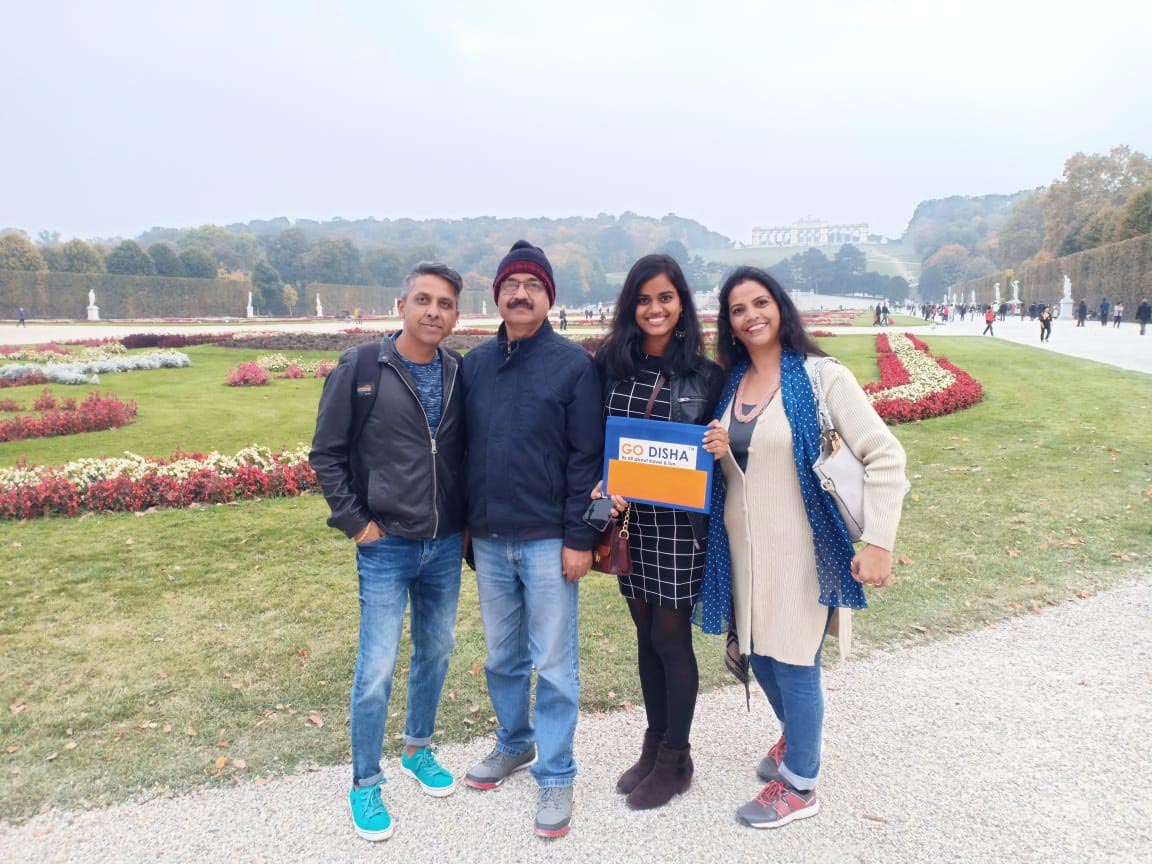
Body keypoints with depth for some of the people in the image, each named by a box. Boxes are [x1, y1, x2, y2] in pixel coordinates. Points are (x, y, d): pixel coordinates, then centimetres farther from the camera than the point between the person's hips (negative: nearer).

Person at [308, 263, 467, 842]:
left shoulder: (460, 374, 0)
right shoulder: (360, 368, -9)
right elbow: (326, 454, -5)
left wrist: (467, 520, 4)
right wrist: (355, 521, -8)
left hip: (445, 547, 4)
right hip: (385, 545, -4)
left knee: (436, 651, 17)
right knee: (376, 669, 0)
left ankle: (418, 749, 40)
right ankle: (365, 783, 21)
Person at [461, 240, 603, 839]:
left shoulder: (574, 364, -6)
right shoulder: (475, 363, 7)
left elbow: (588, 459, -9)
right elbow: (461, 446, 12)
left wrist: (580, 537, -12)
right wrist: (461, 521, 10)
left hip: (548, 541, -4)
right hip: (488, 539, 5)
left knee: (553, 664, 4)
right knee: (502, 656, 18)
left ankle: (556, 776, 20)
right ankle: (514, 743, 39)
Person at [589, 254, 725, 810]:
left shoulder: (706, 375, -5)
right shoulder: (610, 365, 1)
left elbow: (715, 443, 2)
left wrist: (722, 446, -20)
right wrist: (601, 485, -13)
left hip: (680, 524, -3)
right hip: (629, 520, 3)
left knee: (671, 638, 6)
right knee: (646, 637, 15)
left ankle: (675, 760, 25)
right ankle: (654, 745, 34)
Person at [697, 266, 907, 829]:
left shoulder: (821, 377, -12)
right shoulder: (729, 383, 5)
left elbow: (885, 458, -15)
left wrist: (878, 541, -21)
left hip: (799, 549, -6)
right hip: (742, 547, 6)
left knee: (793, 663, 5)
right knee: (757, 653, 19)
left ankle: (799, 787, 27)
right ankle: (795, 735, 47)